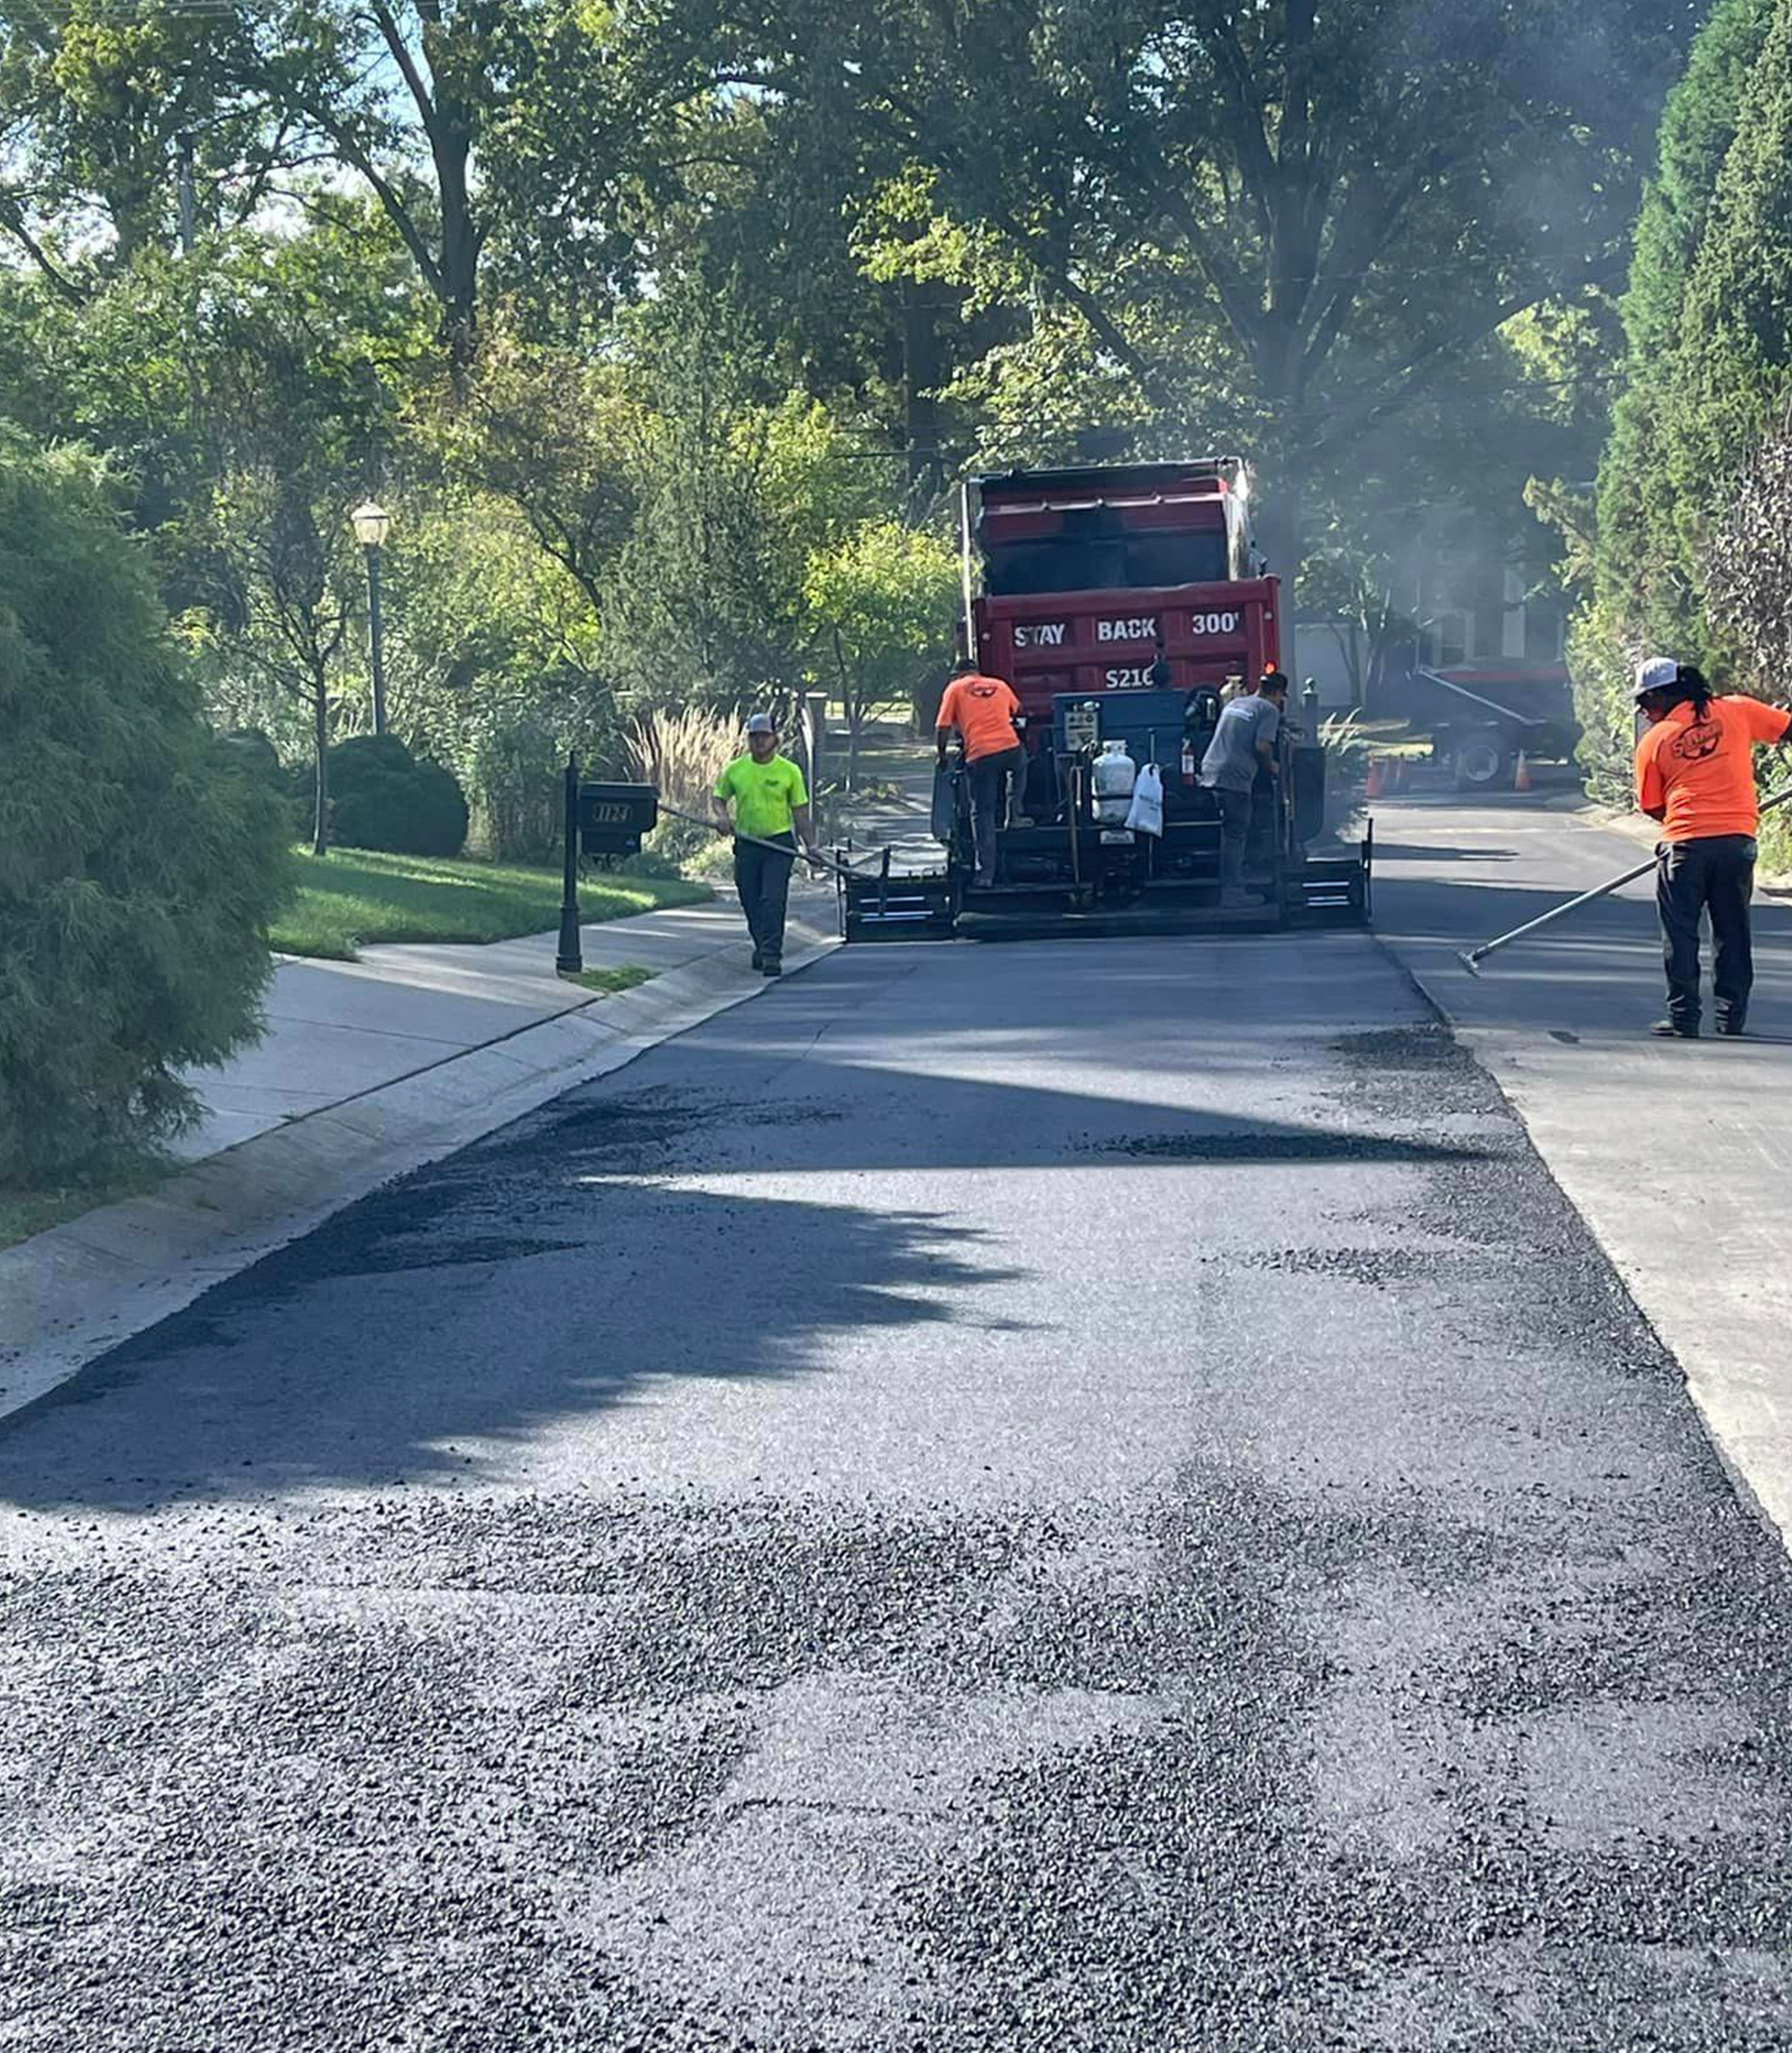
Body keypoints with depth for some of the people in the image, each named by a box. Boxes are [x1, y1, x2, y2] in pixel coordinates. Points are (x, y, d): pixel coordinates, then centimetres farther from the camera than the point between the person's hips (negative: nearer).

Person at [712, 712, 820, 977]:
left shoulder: (789, 771, -1)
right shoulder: (735, 769, 4)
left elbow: (800, 811, 3)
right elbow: (719, 797, 16)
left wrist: (810, 845, -4)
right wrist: (722, 816, -7)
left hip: (780, 844, -3)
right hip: (746, 844, 3)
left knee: (773, 900, -15)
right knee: (751, 903, 9)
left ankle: (771, 955, -15)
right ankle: (762, 946, 32)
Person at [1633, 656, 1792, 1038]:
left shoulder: (1653, 740, 4)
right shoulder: (1737, 711, 4)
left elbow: (1652, 807, 10)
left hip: (1684, 845, -2)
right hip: (1738, 838, 2)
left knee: (1680, 934, 8)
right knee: (1732, 931, 13)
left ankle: (1684, 1017, 7)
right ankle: (1732, 1017, 15)